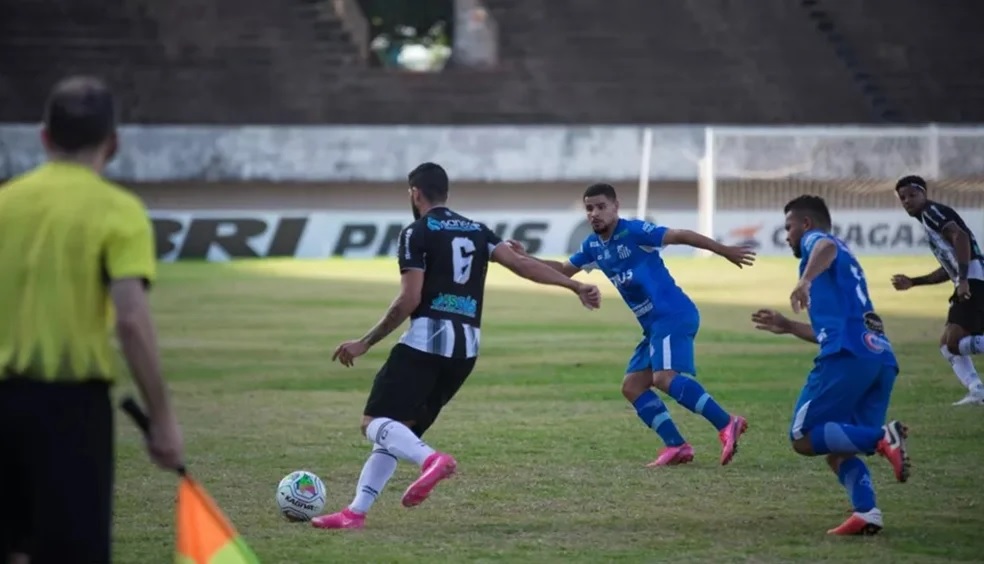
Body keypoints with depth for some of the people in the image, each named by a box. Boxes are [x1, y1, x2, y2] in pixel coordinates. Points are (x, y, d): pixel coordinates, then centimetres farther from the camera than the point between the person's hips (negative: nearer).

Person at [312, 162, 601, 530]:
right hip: (466, 349, 7)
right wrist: (575, 286, 7)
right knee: (398, 430, 14)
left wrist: (365, 344, -3)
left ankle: (431, 459, -35)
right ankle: (356, 512, 8)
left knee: (375, 422, -8)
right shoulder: (477, 231, 16)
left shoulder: (418, 233, -2)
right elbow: (521, 264, 6)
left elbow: (409, 300, -9)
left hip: (427, 338, -7)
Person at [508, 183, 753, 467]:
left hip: (674, 315, -9)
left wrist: (725, 251, -16)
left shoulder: (633, 230, -11)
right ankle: (676, 446, 0)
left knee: (664, 378, -26)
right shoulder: (593, 245, 14)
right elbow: (564, 270, 28)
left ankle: (727, 424, -26)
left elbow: (680, 236, -13)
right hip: (654, 325, 9)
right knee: (632, 386, 4)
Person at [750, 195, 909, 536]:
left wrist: (805, 281, -32)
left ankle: (881, 437, -25)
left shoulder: (816, 239, 11)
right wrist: (789, 327, 48)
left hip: (848, 356, -8)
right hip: (881, 358, 8)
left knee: (804, 438, -6)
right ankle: (866, 512, -15)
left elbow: (828, 247, -17)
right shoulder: (845, 262, 36)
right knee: (838, 449, 10)